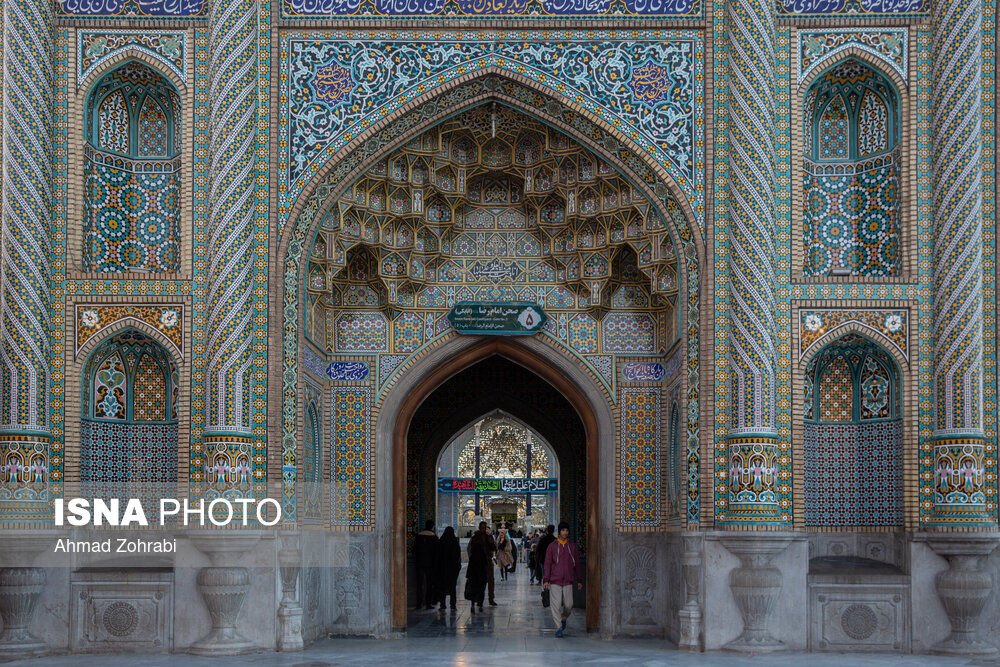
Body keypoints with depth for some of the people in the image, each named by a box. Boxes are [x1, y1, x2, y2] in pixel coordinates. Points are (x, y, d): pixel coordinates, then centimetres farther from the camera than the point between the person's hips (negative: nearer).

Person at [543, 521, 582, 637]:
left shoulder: (572, 546, 8)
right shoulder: (552, 546, 3)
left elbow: (577, 564, 12)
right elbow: (547, 564, 4)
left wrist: (579, 580, 9)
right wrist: (546, 580, -3)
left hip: (568, 581, 1)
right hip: (555, 581, -1)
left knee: (569, 605, 0)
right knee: (556, 605, -8)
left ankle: (563, 619, 29)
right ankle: (559, 628, 0)